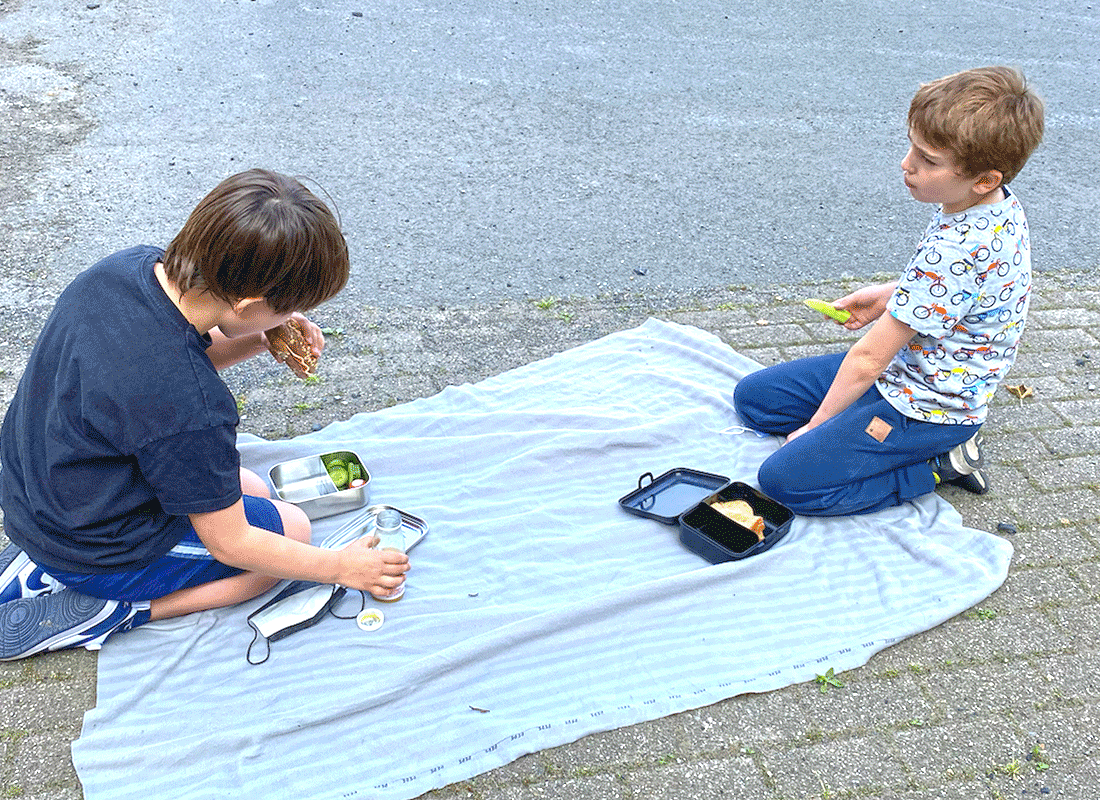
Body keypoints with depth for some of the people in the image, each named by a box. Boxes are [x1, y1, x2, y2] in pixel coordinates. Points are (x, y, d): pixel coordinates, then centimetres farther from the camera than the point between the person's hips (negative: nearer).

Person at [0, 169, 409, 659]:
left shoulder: (129, 266, -15)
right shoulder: (192, 411, -37)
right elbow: (229, 544, -21)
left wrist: (257, 340, -10)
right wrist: (341, 567, -7)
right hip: (97, 552, -7)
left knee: (251, 491, 22)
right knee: (291, 527, 7)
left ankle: (40, 561, 16)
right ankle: (101, 613, -1)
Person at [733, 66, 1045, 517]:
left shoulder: (956, 247, -33)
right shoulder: (997, 204, -5)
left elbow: (869, 357, -25)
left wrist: (816, 425, -13)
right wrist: (890, 296, 7)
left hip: (923, 407, -10)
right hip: (905, 364, 10)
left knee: (783, 480, -19)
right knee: (754, 396, 10)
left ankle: (938, 462, -3)